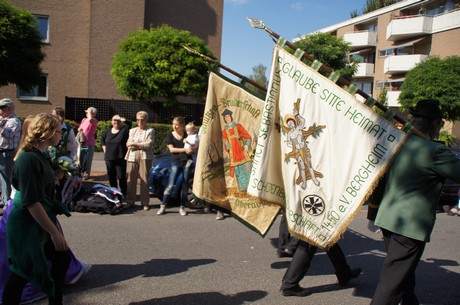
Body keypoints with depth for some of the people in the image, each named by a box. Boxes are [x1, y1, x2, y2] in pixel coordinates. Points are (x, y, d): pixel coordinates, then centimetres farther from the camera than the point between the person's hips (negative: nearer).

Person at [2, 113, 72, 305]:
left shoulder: (40, 156, 7)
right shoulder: (29, 159, -23)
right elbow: (31, 202, -27)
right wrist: (54, 232, -26)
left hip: (42, 219, 10)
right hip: (27, 225, -10)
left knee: (62, 258, 16)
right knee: (21, 273, 4)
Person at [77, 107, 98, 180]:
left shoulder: (94, 121, -8)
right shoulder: (84, 119, 14)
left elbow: (90, 120, -33)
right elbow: (79, 128, 26)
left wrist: (89, 112, -16)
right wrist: (79, 129, 2)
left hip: (89, 144, -7)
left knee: (87, 160, -1)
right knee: (80, 158, 14)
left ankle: (87, 174, 10)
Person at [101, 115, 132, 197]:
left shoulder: (124, 130, -5)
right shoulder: (108, 131, 10)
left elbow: (129, 123, -23)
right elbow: (102, 139, 26)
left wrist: (122, 119, -31)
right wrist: (104, 147, 15)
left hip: (120, 158, -5)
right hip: (109, 158, 5)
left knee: (121, 177, -4)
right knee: (111, 177, 13)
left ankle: (123, 194, 5)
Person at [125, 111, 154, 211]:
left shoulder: (150, 131, 7)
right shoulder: (132, 130, 17)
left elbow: (149, 144, -6)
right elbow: (129, 144, 6)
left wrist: (135, 144, -5)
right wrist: (142, 145, -5)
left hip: (145, 157, -3)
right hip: (132, 157, 3)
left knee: (144, 180, -3)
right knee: (131, 179, 0)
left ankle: (145, 203, 4)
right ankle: (130, 201, 9)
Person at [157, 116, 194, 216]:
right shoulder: (170, 135, 6)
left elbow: (193, 148, 9)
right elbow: (171, 149, -5)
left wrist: (190, 150, -14)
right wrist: (185, 149, -15)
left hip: (187, 162, 1)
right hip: (176, 163, -1)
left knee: (185, 186, 4)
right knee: (170, 185, -6)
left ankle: (182, 207, 14)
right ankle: (163, 206, 1)